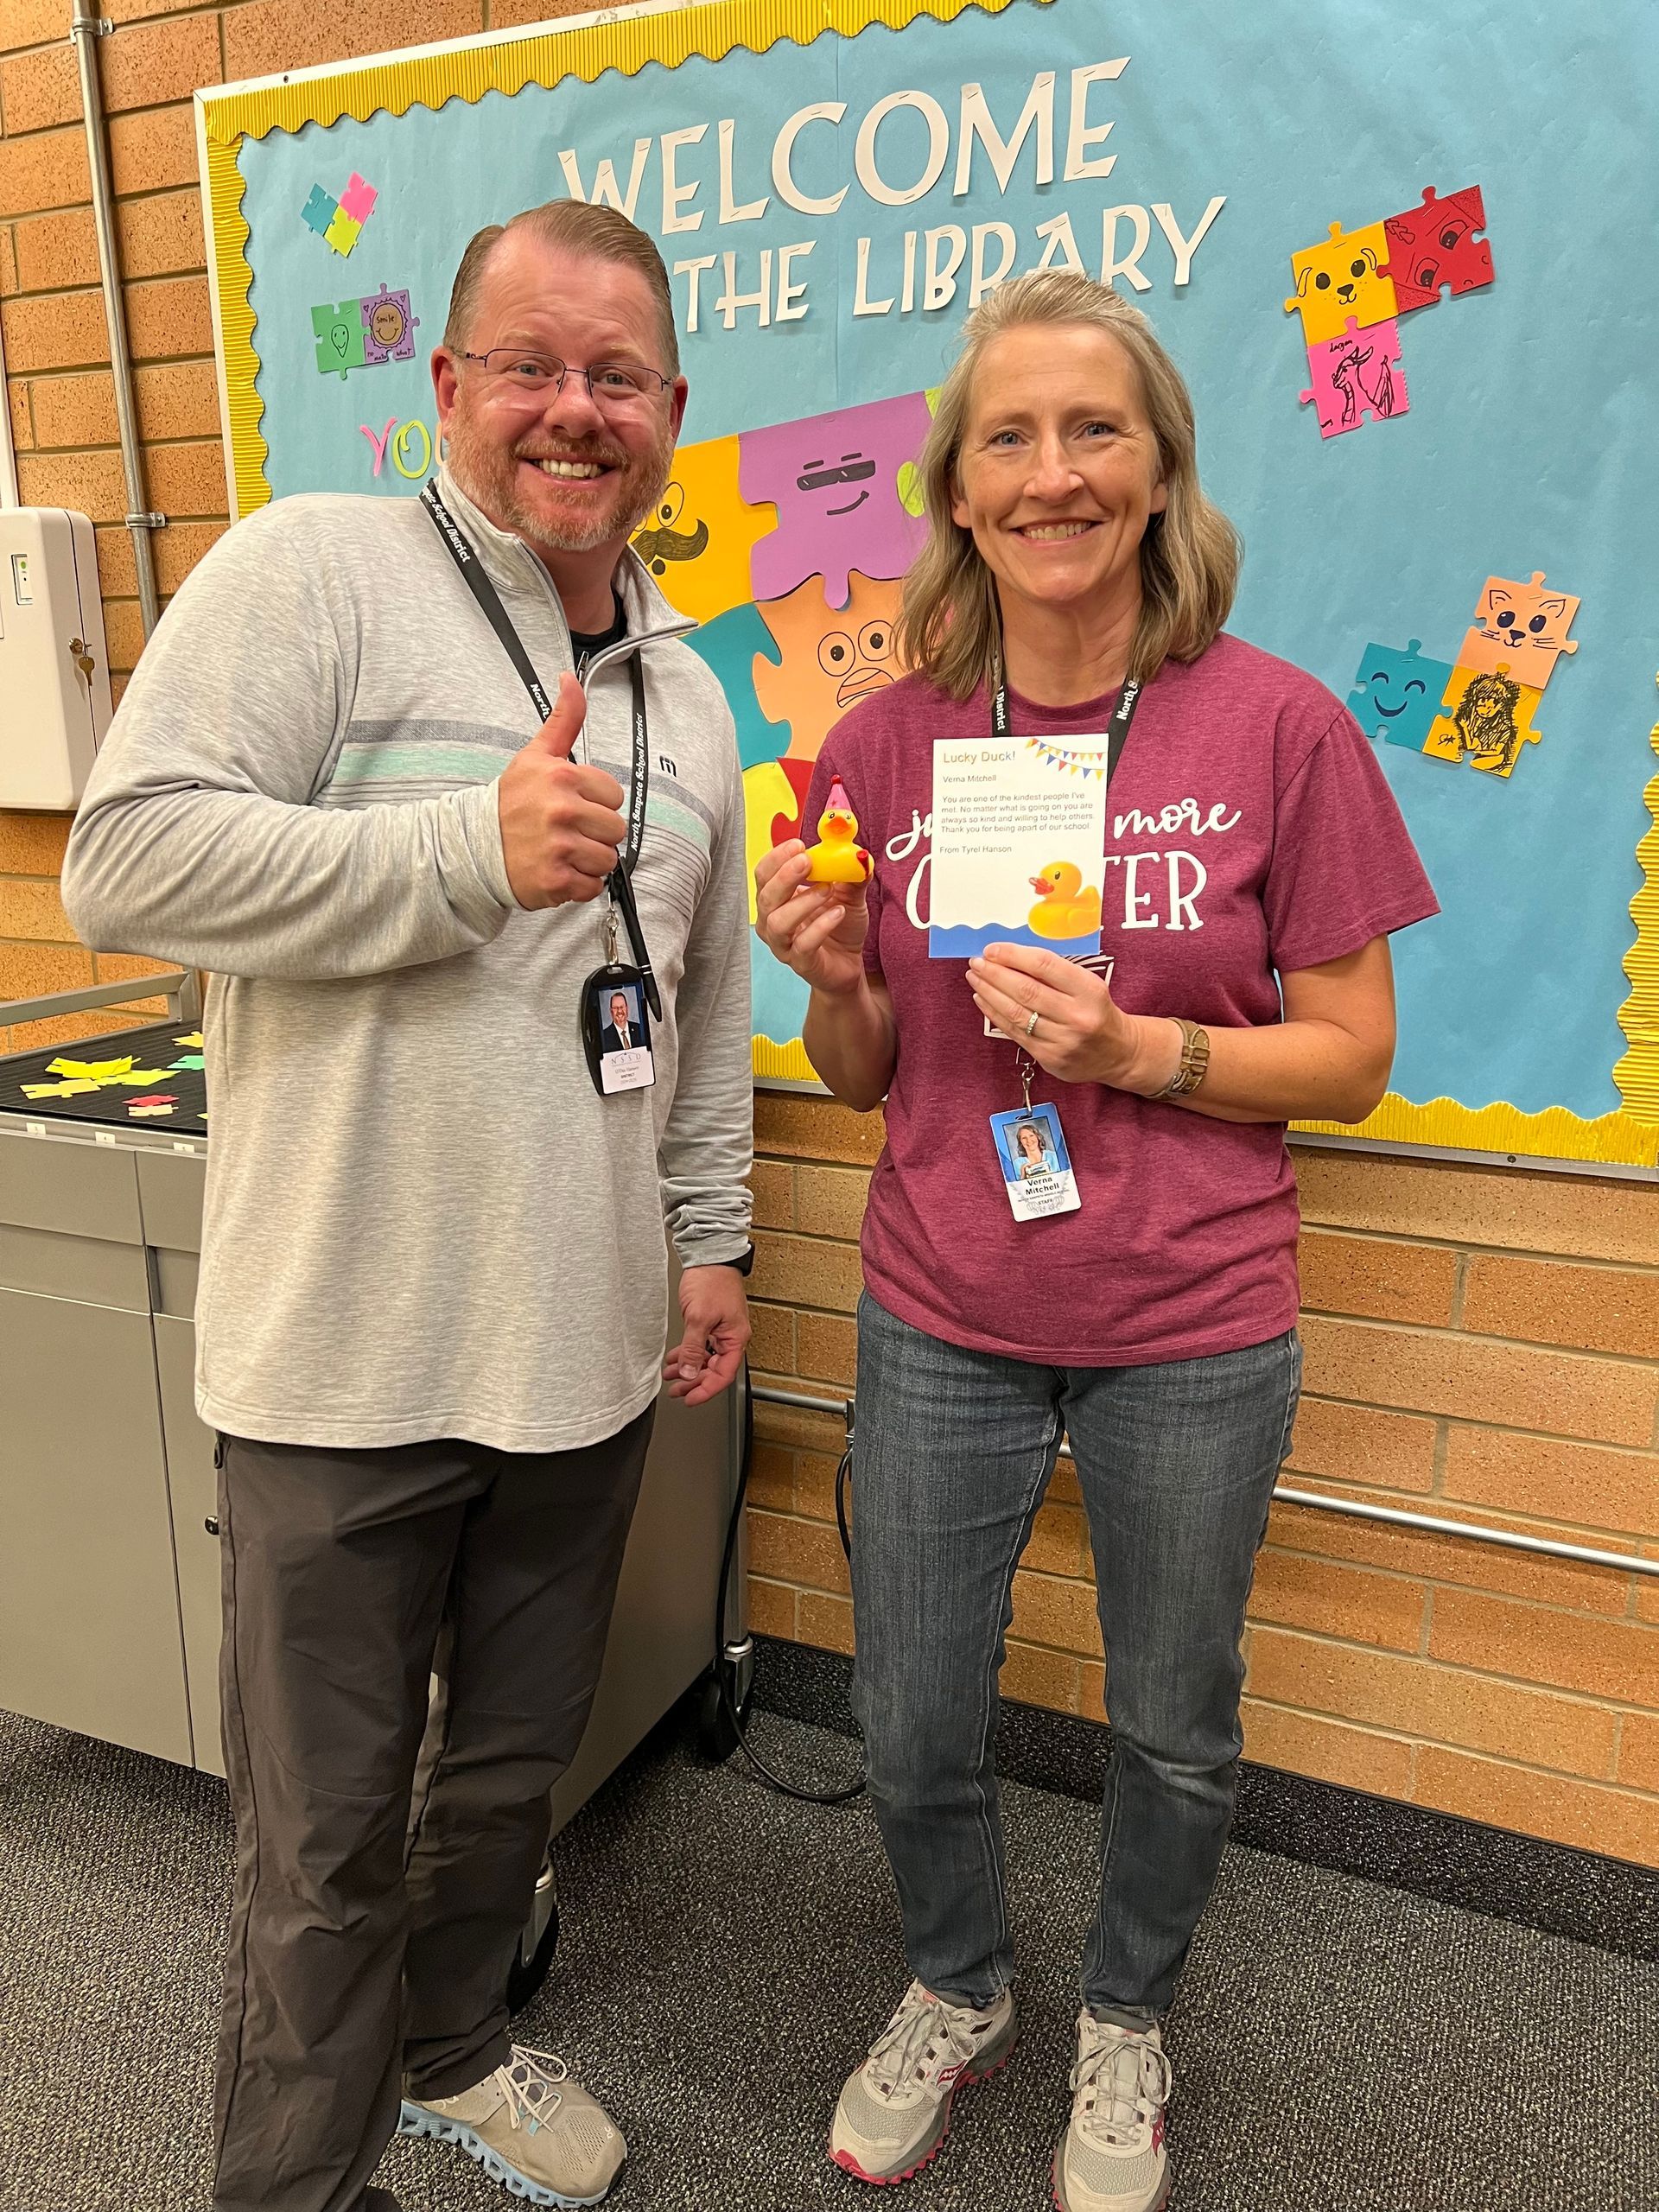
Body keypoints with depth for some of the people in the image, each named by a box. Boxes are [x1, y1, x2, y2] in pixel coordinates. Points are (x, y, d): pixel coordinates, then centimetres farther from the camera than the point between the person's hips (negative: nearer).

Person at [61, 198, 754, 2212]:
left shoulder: (686, 689, 13)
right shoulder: (314, 570, -6)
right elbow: (127, 856, -16)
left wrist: (710, 1235, 16)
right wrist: (470, 852, -21)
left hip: (581, 1348, 6)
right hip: (347, 1358, -5)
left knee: (516, 1757, 23)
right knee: (327, 1832, 9)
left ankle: (452, 2046, 50)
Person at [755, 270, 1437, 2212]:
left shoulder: (1277, 727, -9)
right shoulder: (886, 742, -2)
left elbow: (1351, 1058, -6)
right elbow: (869, 1078, 5)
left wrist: (1139, 1047, -21)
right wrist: (832, 978, -16)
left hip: (1192, 1337, -1)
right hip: (941, 1321, 2)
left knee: (1171, 1730, 19)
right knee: (912, 1729, 17)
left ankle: (1124, 2024, 51)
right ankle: (956, 1990, 50)